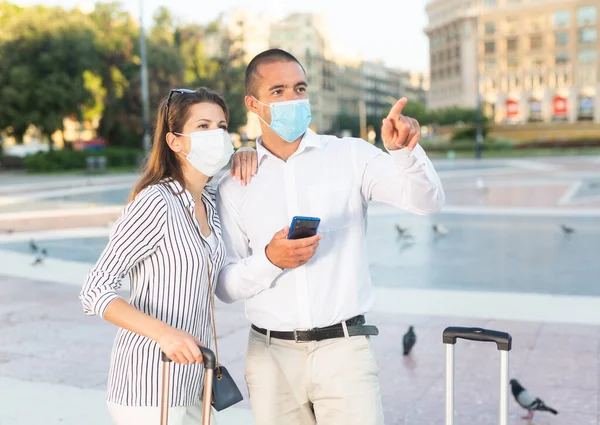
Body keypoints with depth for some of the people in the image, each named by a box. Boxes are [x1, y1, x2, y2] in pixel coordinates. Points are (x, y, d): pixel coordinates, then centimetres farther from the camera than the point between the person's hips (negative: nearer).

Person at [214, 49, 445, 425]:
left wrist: (405, 150, -28)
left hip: (343, 347, -1)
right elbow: (226, 286, 3)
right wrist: (270, 260, -15)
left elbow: (427, 201, -10)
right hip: (271, 354, 2)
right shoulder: (235, 187, 4)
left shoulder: (350, 156, 1)